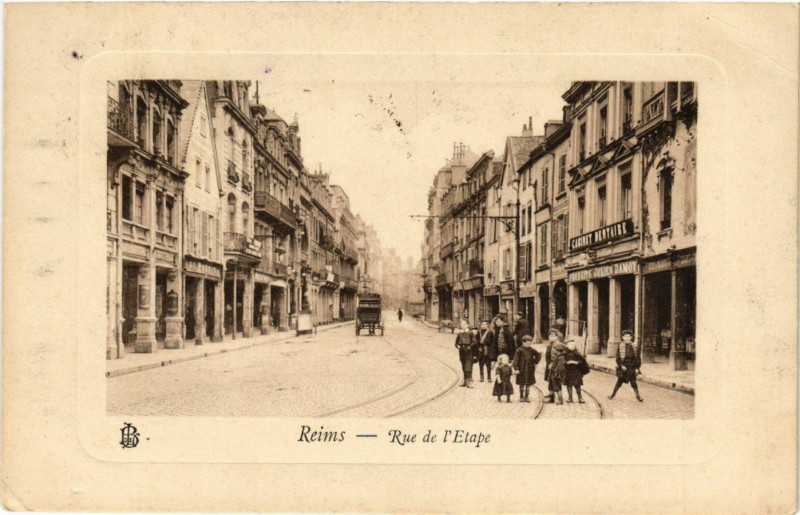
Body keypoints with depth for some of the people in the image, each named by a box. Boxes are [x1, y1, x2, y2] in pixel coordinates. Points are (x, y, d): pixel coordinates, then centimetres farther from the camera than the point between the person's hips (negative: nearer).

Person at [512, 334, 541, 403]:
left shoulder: (532, 350, 3)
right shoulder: (520, 350, -9)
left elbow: (538, 355, 15)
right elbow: (516, 359, -12)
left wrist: (535, 361, 3)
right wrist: (516, 368, -18)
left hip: (530, 369, 4)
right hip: (522, 370, -4)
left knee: (528, 384, 8)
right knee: (522, 384, 4)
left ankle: (526, 397, 18)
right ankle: (521, 397, 15)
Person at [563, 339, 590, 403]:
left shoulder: (577, 353, 0)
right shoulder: (565, 353, -2)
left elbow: (582, 361, 0)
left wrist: (576, 362, -16)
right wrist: (567, 362, -21)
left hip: (576, 371, 0)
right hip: (568, 371, 0)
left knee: (577, 385, 1)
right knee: (569, 385, 5)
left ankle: (580, 398, 8)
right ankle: (570, 398, 16)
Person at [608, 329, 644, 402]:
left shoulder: (633, 346, 2)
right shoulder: (620, 346, -3)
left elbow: (637, 357, 4)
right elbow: (618, 357, -5)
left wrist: (637, 368, -2)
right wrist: (621, 365, -16)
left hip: (631, 367, 1)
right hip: (623, 367, -1)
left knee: (633, 382, 2)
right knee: (620, 381, 7)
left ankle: (638, 396, 11)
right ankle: (613, 394, 21)